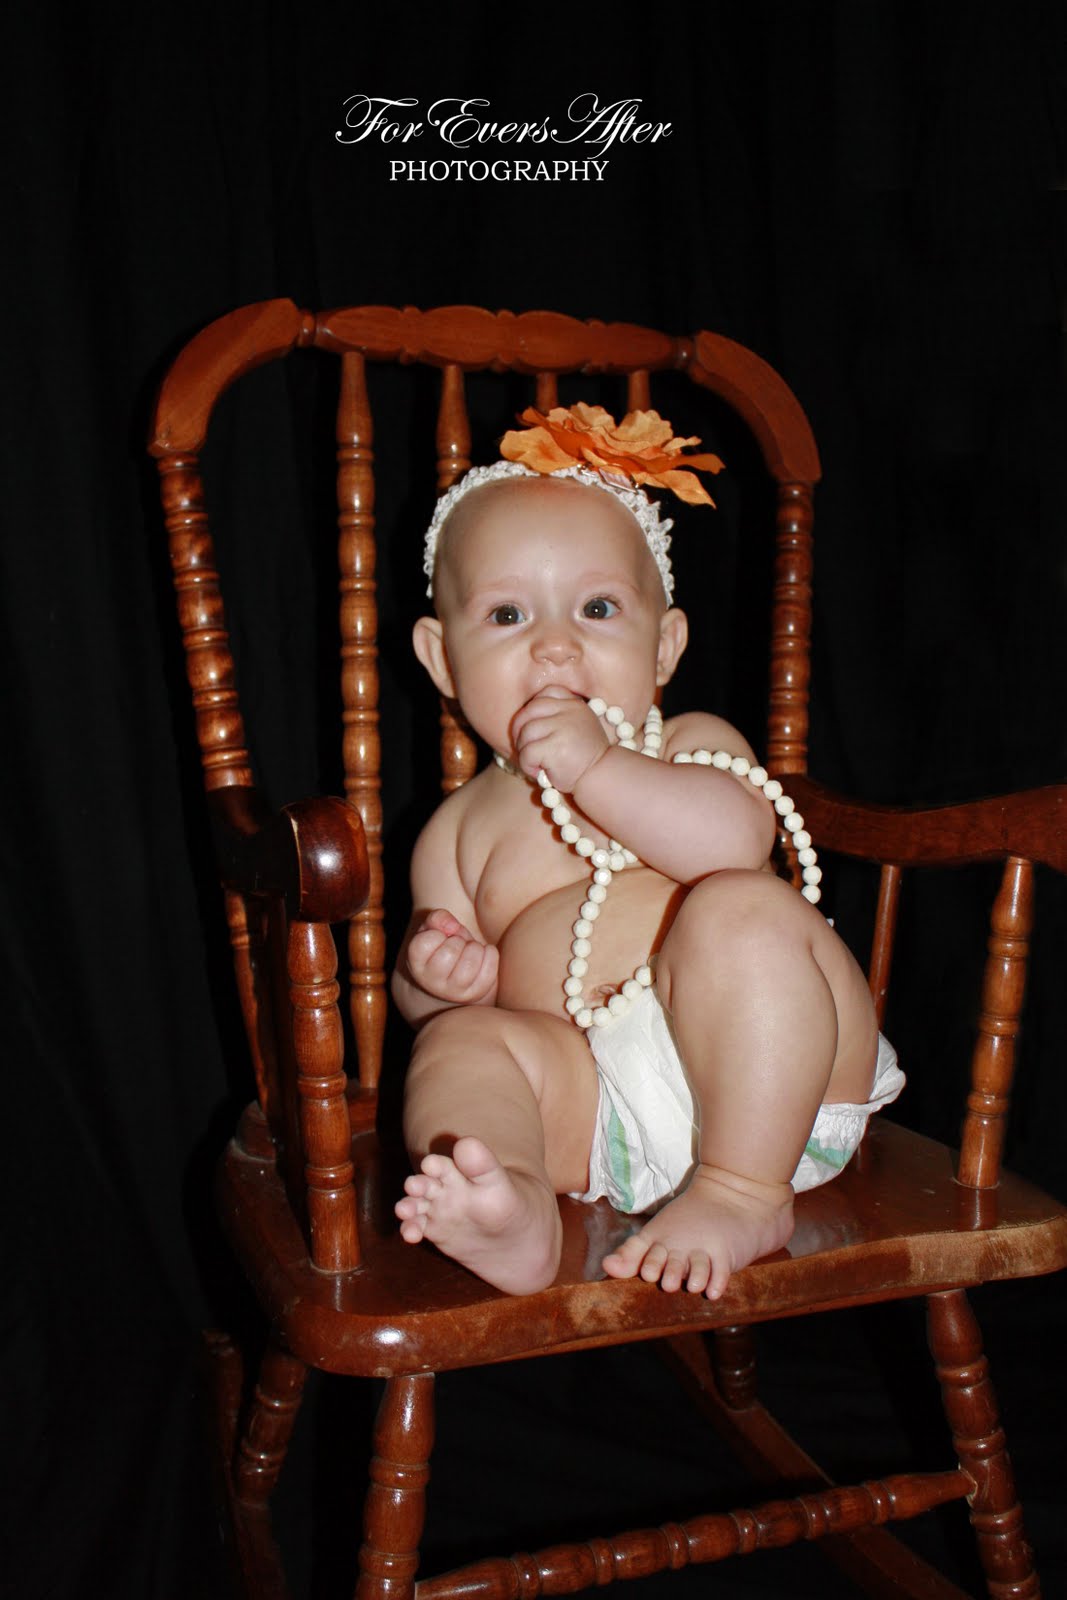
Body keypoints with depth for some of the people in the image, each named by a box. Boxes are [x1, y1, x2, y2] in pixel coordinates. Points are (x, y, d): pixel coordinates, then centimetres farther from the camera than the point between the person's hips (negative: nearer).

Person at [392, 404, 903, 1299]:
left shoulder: (694, 746, 10)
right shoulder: (462, 829, 18)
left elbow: (736, 838, -14)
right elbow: (446, 1009, 17)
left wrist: (594, 767, -20)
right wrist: (437, 976, -7)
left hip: (769, 1087, -2)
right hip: (592, 1109, 3)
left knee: (741, 913, -28)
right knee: (459, 1040, -18)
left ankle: (745, 1189, -23)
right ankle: (516, 1211, -43)